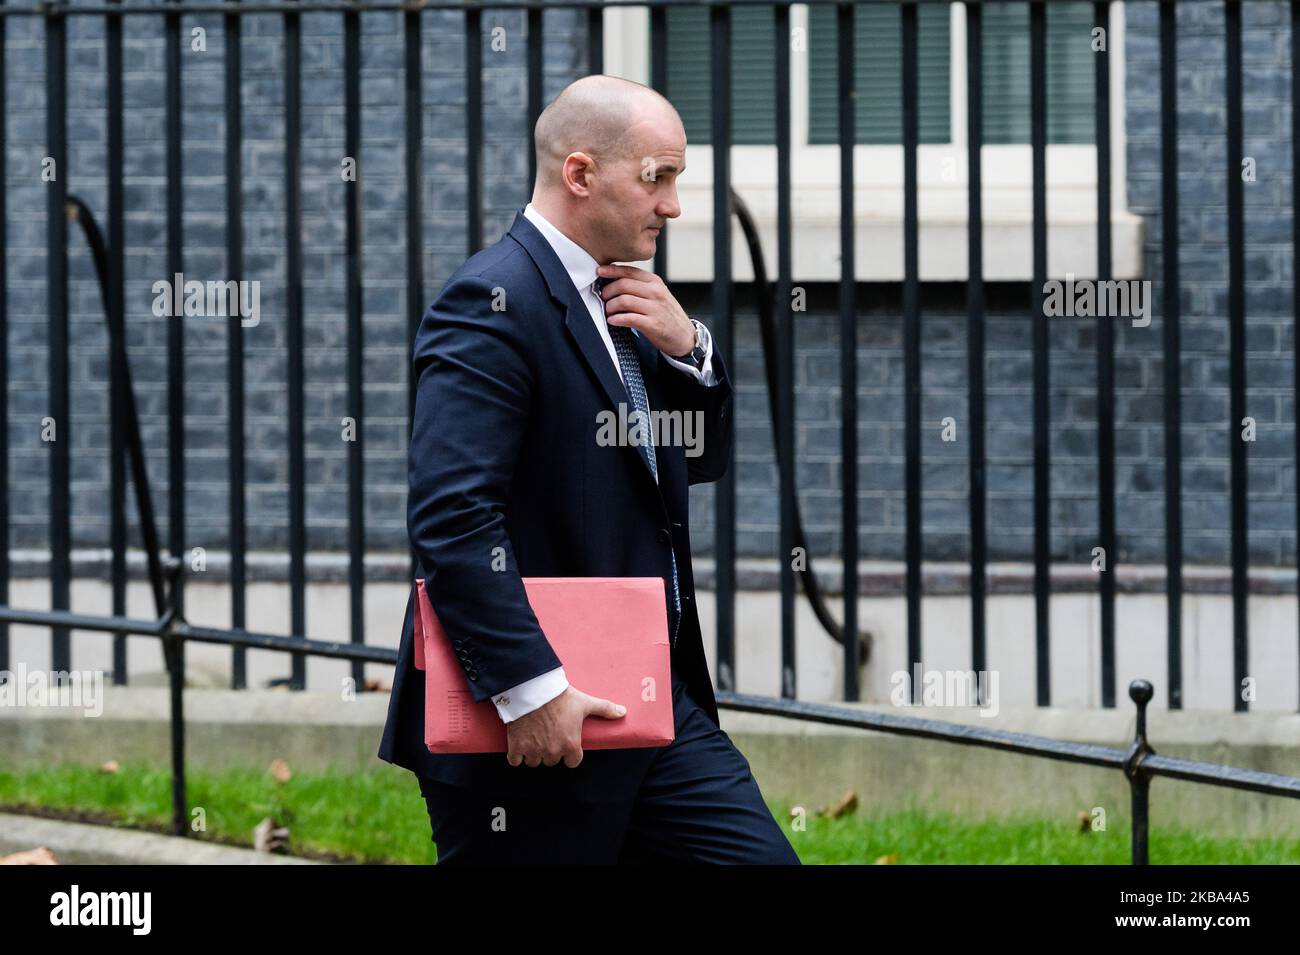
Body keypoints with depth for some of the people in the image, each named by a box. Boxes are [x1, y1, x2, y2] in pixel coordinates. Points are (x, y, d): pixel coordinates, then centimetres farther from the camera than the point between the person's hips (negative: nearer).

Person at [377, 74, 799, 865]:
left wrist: (688, 348, 2)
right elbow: (452, 517, -24)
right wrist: (531, 687, -27)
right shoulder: (494, 303, -15)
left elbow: (701, 460, 22)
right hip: (532, 735, -9)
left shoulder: (622, 301, 14)